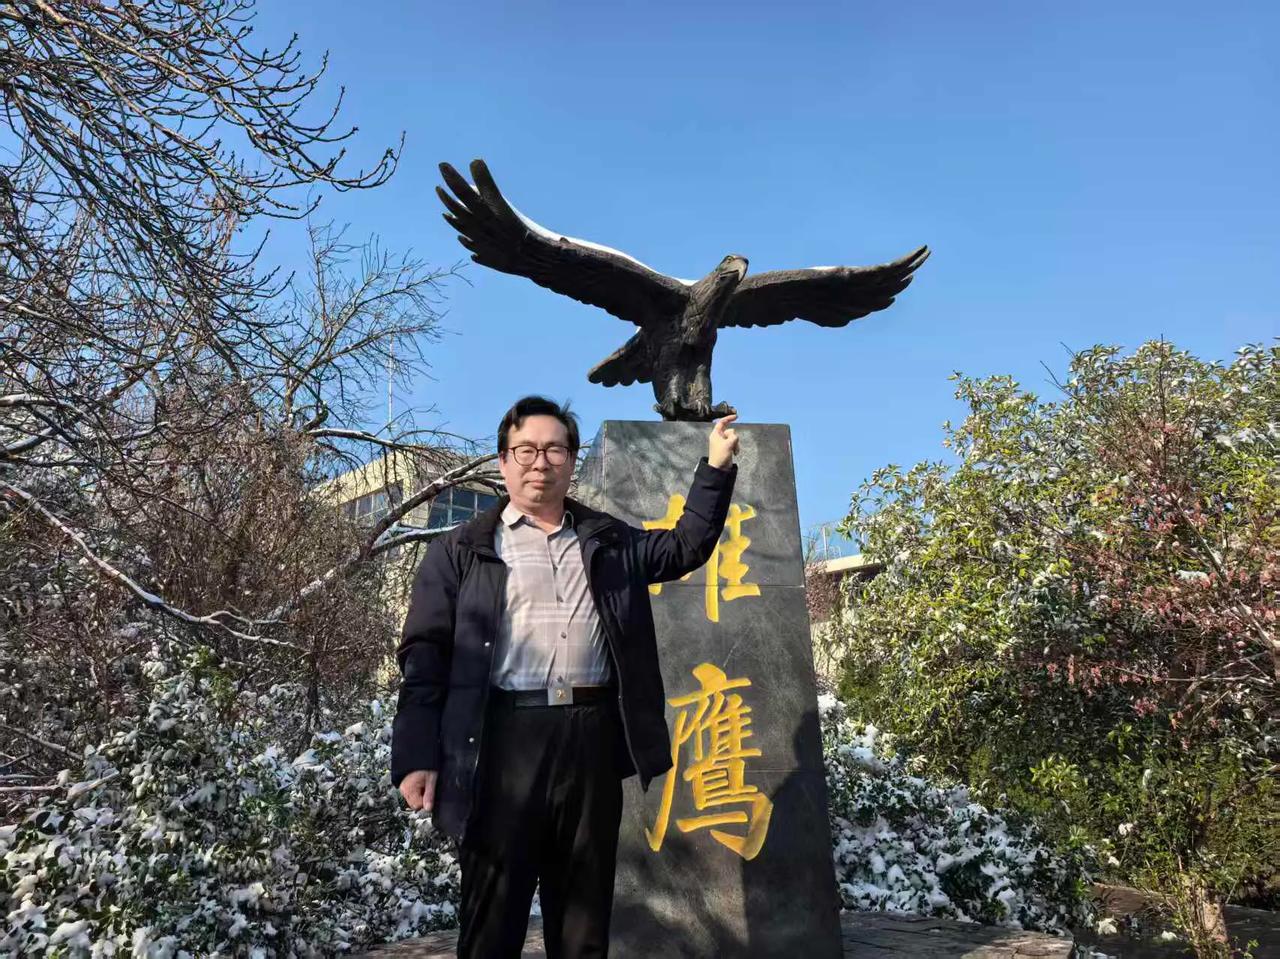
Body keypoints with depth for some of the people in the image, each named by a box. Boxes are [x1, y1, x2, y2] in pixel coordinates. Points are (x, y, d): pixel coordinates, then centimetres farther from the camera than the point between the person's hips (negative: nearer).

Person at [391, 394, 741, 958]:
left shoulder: (608, 541, 16)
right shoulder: (460, 551, 6)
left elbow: (688, 545, 21)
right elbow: (425, 657, 1)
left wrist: (716, 466, 12)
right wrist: (417, 758, -7)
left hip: (592, 737, 3)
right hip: (505, 737, -2)